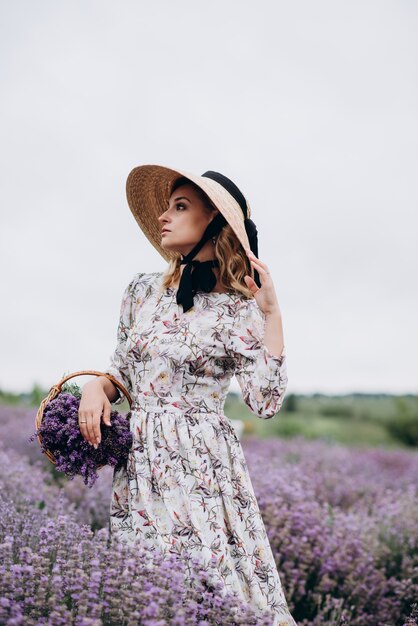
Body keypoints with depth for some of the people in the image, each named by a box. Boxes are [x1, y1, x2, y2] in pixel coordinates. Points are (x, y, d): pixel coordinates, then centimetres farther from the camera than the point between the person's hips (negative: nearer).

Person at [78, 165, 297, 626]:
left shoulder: (240, 311, -4)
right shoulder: (142, 290, 7)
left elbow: (266, 402, -11)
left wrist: (271, 313, -11)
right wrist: (96, 387, -5)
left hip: (203, 465, -3)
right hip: (139, 464, 4)